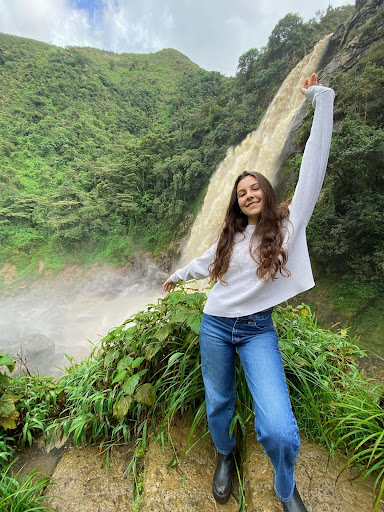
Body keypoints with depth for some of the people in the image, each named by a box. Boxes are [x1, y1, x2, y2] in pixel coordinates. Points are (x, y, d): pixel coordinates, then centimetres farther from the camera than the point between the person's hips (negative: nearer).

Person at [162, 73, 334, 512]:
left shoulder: (289, 223, -3)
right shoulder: (230, 237, 6)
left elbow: (314, 163, -5)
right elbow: (204, 262, 22)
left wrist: (320, 98, -1)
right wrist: (176, 276, 37)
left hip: (258, 330, -3)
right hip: (215, 326, 4)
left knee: (278, 429, -14)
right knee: (218, 405, 16)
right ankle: (225, 454, 52)